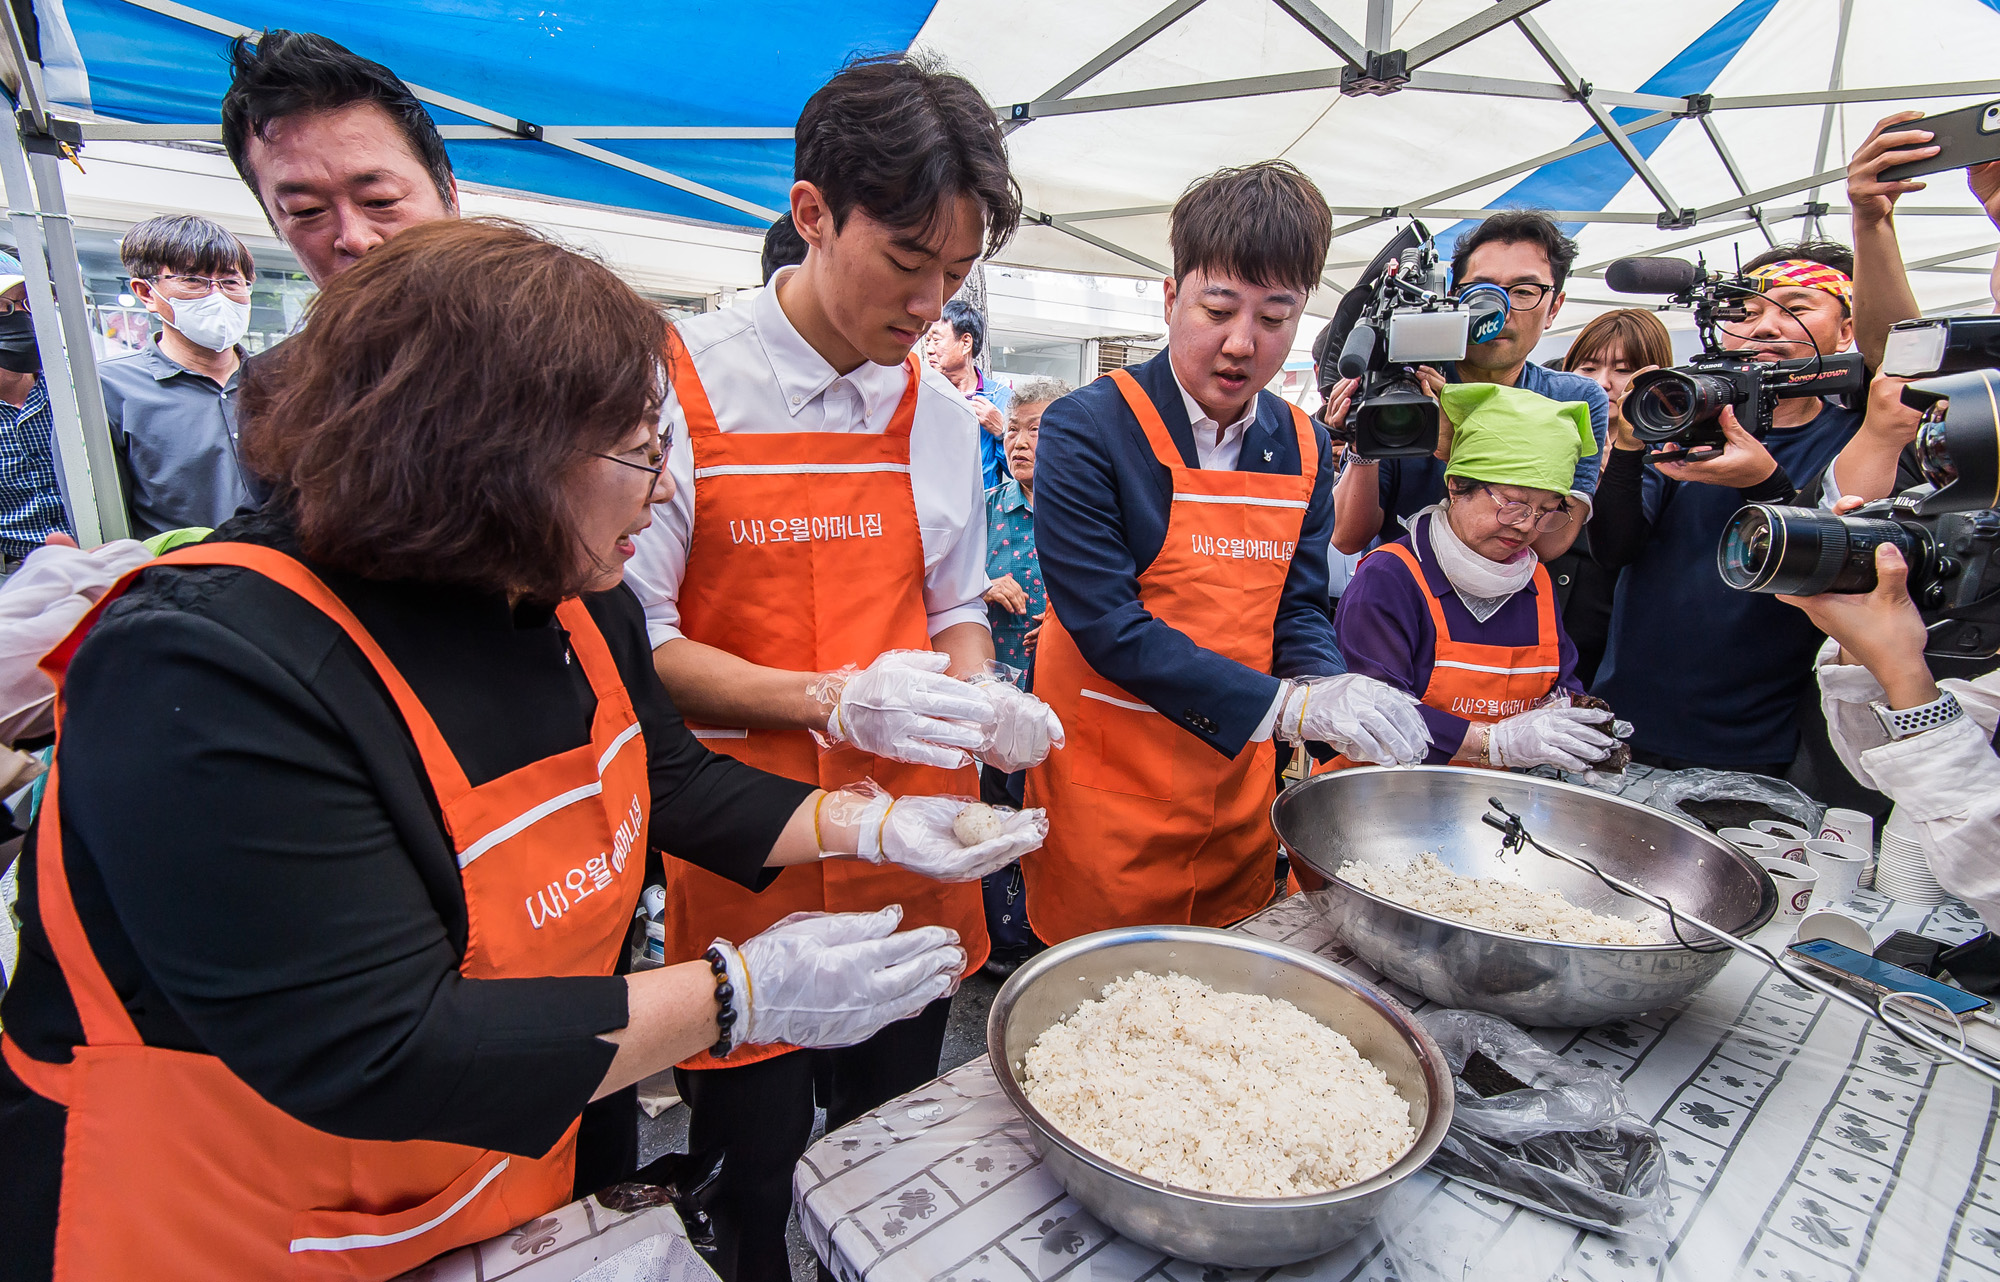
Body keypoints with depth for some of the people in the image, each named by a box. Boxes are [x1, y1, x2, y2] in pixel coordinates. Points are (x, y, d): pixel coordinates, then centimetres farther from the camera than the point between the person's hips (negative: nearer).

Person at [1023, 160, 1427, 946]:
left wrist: (1333, 691, -15)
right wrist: (1287, 705, -25)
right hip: (1109, 786, -5)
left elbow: (1299, 609, 7)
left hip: (1237, 778, 6)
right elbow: (1106, 623, -20)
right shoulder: (1088, 431, -14)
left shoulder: (1303, 447, 5)